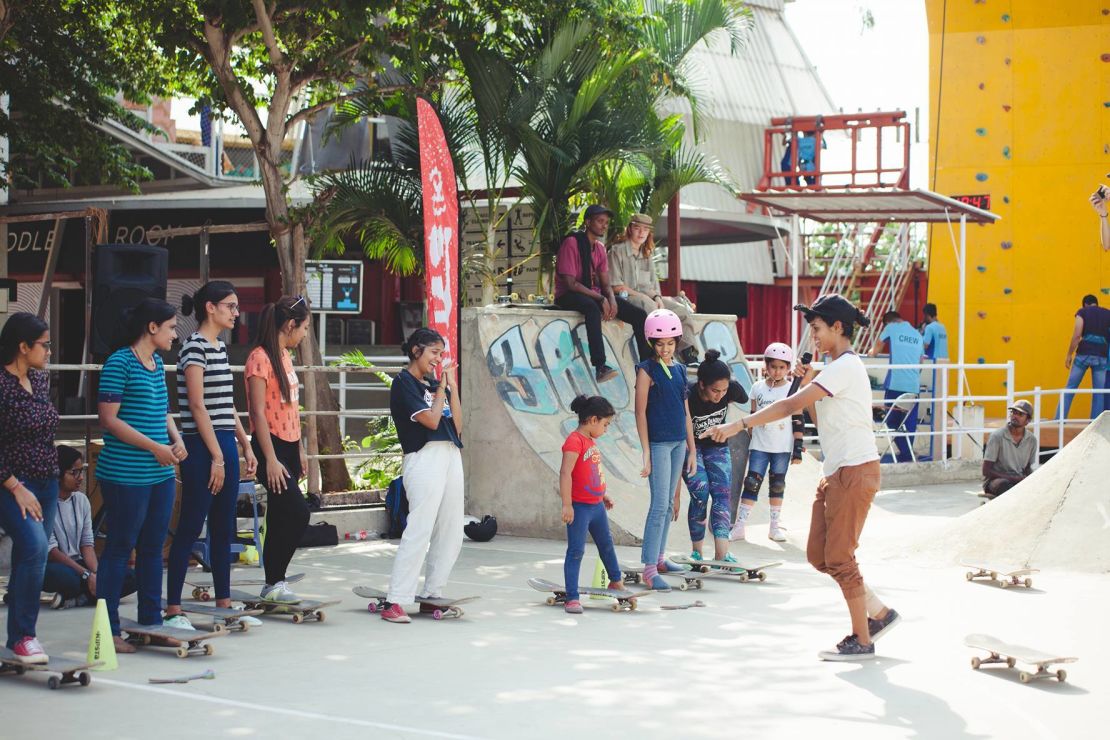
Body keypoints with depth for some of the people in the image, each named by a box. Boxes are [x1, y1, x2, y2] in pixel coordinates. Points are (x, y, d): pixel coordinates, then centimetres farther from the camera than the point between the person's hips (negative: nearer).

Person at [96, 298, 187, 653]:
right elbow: (109, 418, -15)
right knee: (120, 548, -2)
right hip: (126, 474, -8)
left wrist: (176, 439, 3)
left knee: (153, 547, 13)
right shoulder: (120, 363, -11)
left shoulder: (157, 364, 13)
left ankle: (151, 621, 22)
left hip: (160, 474, 8)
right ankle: (108, 630, 5)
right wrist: (154, 447, -17)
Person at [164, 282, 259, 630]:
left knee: (224, 528, 12)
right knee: (190, 528, -6)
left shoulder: (220, 347, 15)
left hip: (225, 444, 9)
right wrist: (216, 457, -17)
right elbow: (198, 406, -16)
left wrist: (246, 446, 16)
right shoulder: (194, 347, -12)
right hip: (202, 447, -9)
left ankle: (224, 604, 19)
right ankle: (173, 610, -2)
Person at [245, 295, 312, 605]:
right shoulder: (260, 358, -14)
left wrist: (300, 450, 18)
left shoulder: (285, 356, 14)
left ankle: (273, 584, 14)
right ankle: (274, 583, -7)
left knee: (280, 519, 9)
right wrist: (271, 460, -20)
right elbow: (258, 413, -17)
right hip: (271, 446, -9)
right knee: (298, 512, -16)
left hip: (289, 446, 9)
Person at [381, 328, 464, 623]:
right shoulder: (404, 383, -2)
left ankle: (432, 596, 14)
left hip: (451, 457, 8)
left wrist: (452, 387, 8)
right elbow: (431, 420, -11)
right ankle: (394, 602, -17)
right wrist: (442, 386, -1)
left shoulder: (436, 383, 19)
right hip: (424, 458, -8)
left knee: (451, 533, 6)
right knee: (419, 530, -16)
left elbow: (457, 426, 13)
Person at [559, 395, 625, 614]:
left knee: (606, 543, 24)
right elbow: (565, 473, -24)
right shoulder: (575, 440, -18)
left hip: (597, 506, 9)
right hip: (579, 507, -9)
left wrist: (603, 495, 24)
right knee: (576, 551, -5)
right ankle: (572, 598, -2)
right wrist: (567, 504, -27)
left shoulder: (590, 441, 11)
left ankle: (616, 581, 43)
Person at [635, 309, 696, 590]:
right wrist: (646, 453, -14)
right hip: (658, 442, -7)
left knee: (669, 503, 11)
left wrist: (692, 449, 14)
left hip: (678, 443, 7)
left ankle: (659, 557, 21)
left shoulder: (680, 370, 11)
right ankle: (649, 569, -10)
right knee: (660, 505, -11)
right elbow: (640, 412, -9)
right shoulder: (647, 370, -7)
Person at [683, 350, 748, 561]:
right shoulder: (687, 398, -33)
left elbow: (744, 400, 5)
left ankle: (721, 554, -18)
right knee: (701, 493, -17)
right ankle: (696, 552, -2)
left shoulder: (732, 388, -23)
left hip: (717, 446, 3)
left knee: (723, 494, -11)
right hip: (690, 446, -3)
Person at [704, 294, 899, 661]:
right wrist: (809, 384, 7)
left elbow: (791, 405, -22)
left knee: (838, 558, -5)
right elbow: (824, 419, 22)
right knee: (817, 555, 9)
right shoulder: (838, 367, 17)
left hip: (855, 472, -10)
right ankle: (879, 613, 20)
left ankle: (862, 640, 6)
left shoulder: (845, 367, -15)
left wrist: (739, 425, -22)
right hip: (836, 473, 10)